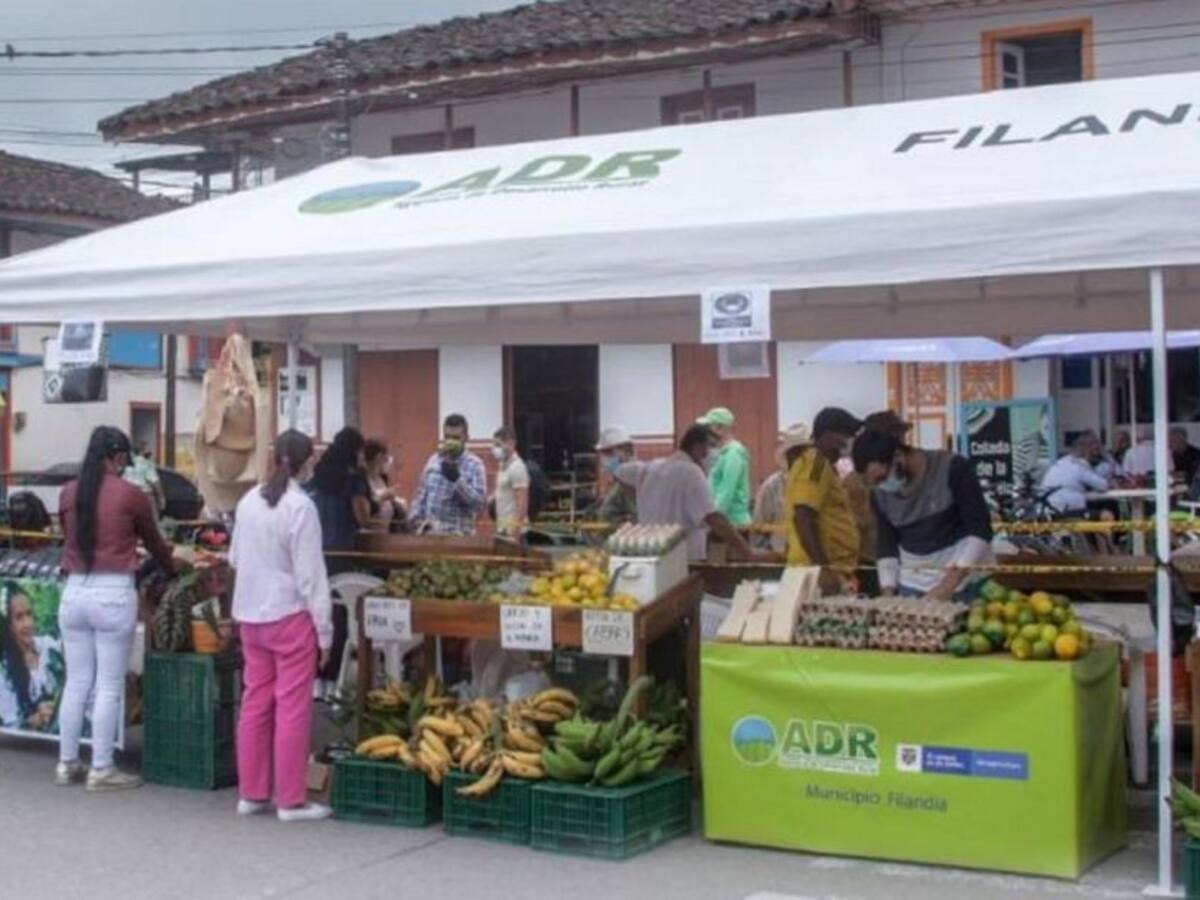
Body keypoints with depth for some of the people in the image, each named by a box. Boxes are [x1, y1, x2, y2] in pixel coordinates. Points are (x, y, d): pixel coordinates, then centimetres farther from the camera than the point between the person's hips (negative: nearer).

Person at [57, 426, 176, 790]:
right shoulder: (130, 495, -6)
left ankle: (67, 763, 19)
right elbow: (153, 541, 9)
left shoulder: (68, 493, 4)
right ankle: (101, 770, 6)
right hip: (113, 595, -5)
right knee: (109, 686, 2)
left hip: (74, 592, 5)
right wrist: (173, 567, 28)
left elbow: (70, 537, 15)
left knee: (76, 683, 13)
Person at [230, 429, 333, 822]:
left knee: (254, 704, 13)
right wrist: (324, 631, -10)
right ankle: (291, 800, 5)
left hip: (250, 614, 6)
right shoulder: (300, 506, -15)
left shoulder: (248, 501, 4)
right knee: (292, 708, 1)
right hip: (290, 614, -6)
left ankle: (251, 794, 20)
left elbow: (235, 558, 13)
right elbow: (311, 574, -14)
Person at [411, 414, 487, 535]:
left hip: (458, 535, -4)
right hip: (429, 533, 4)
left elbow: (480, 502, -13)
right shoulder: (433, 460, 12)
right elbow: (421, 494, 18)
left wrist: (457, 479, -22)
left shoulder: (475, 465, -3)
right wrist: (417, 519, 5)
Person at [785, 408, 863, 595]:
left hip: (832, 569, 10)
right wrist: (823, 568, -26)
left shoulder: (821, 464, 20)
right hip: (822, 572, -10)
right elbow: (802, 519, -21)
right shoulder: (816, 463, -10)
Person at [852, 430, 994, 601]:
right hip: (912, 587, 4)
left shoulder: (952, 469, -15)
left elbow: (980, 529, -16)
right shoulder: (880, 493, 0)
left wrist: (950, 583, -23)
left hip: (965, 582, -4)